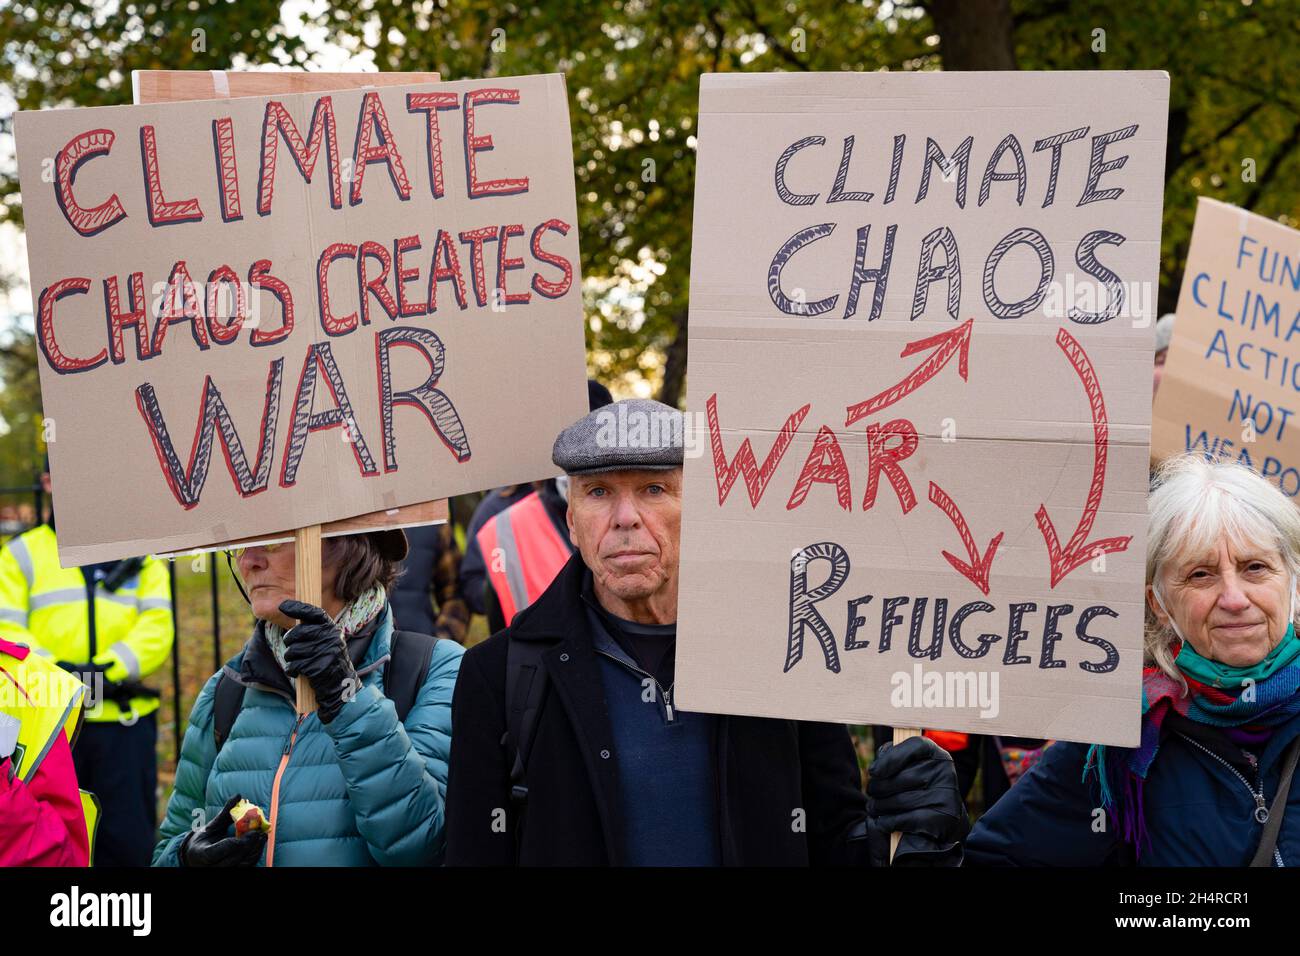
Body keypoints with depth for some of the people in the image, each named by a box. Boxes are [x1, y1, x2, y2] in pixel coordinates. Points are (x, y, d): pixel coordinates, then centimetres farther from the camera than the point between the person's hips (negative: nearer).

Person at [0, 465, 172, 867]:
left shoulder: (141, 556, 16)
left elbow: (157, 626, 3)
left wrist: (110, 669, -15)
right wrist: (61, 674, -18)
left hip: (126, 721, 1)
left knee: (129, 844, -1)